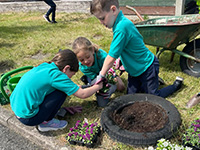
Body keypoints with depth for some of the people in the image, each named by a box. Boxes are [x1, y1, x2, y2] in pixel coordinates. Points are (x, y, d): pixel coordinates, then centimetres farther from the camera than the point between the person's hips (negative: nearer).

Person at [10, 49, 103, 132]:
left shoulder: (44, 66, 5)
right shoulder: (55, 74, -18)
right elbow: (83, 94, -13)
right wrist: (98, 86, 3)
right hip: (27, 118, -8)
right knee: (62, 92, -9)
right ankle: (46, 123, 5)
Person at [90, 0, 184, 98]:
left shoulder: (122, 27, -32)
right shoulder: (121, 22, -3)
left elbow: (111, 57, -27)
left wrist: (100, 76, -16)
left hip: (147, 67, -8)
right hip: (135, 68, 9)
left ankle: (177, 84, 27)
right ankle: (154, 80, 30)